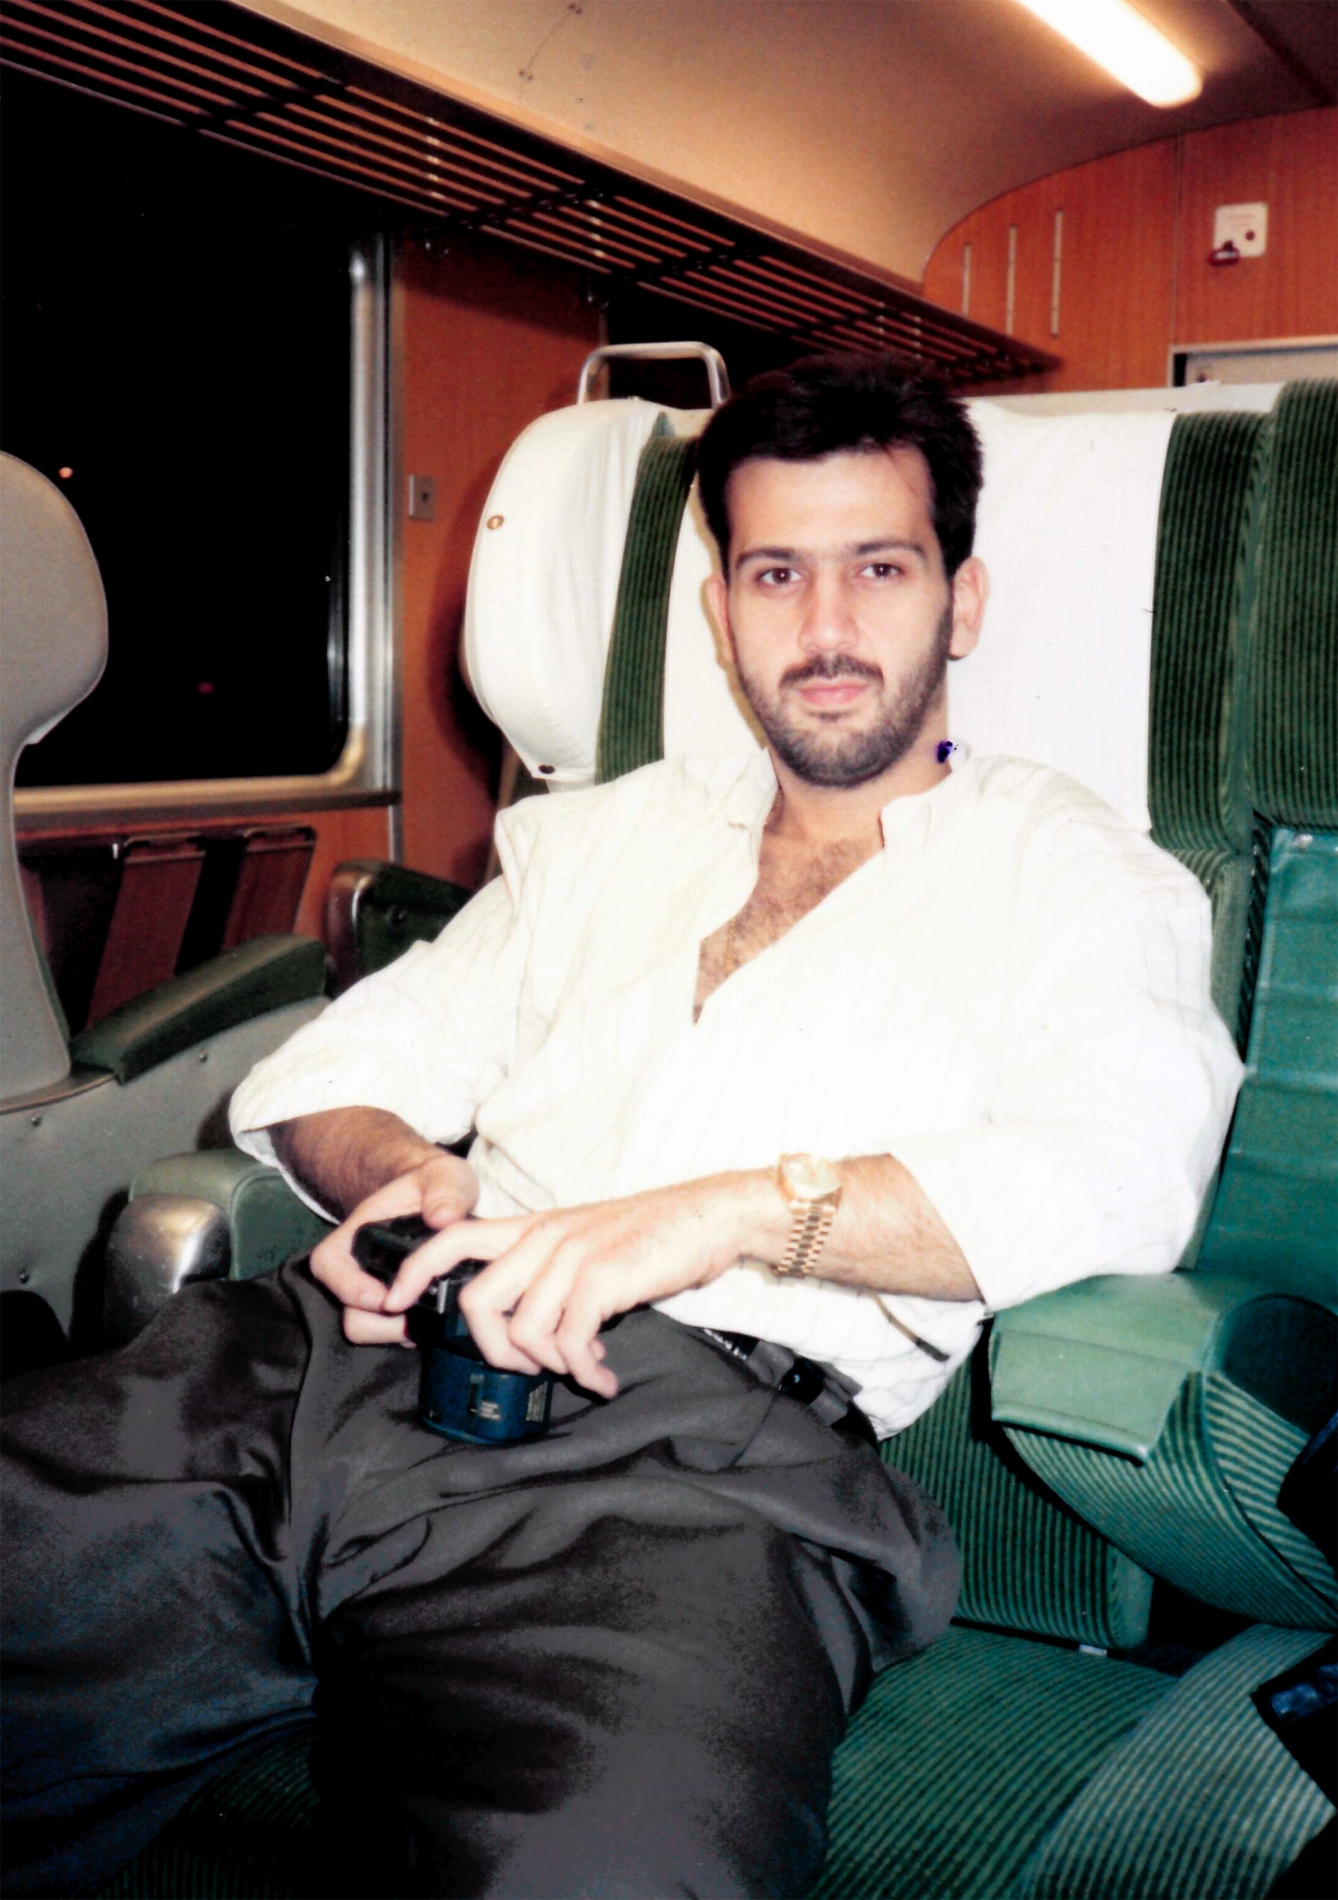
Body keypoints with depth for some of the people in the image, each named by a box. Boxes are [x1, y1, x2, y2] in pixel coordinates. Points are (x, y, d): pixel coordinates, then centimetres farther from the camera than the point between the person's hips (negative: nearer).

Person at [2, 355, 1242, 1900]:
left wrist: (734, 1208, -18)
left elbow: (1122, 1173, -5)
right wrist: (400, 1171, -2)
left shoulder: (1081, 875, 14)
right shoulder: (600, 838, 26)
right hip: (365, 1353, 5)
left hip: (712, 1413, -4)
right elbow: (321, 1073, 23)